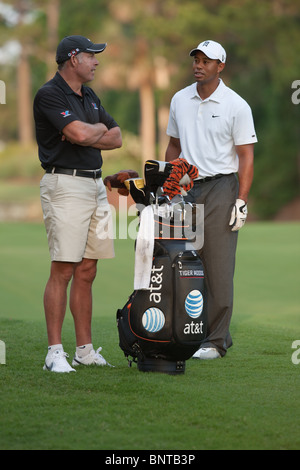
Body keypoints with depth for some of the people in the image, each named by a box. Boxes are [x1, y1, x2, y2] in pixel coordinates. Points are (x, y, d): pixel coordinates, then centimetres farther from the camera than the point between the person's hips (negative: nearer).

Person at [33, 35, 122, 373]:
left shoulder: (89, 97, 18)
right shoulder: (49, 95, -9)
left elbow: (116, 138, 14)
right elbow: (80, 134, -21)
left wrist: (87, 134, -4)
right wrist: (99, 128, 1)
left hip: (95, 186, 8)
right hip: (65, 184, -8)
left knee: (87, 272, 8)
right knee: (63, 270, -10)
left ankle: (85, 348, 13)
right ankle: (54, 351, -8)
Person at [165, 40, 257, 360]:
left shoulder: (236, 106, -5)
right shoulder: (180, 100, 11)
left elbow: (246, 156, -6)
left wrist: (242, 201, -14)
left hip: (221, 189, -5)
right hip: (186, 188, 5)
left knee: (218, 269, -6)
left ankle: (217, 341, -2)